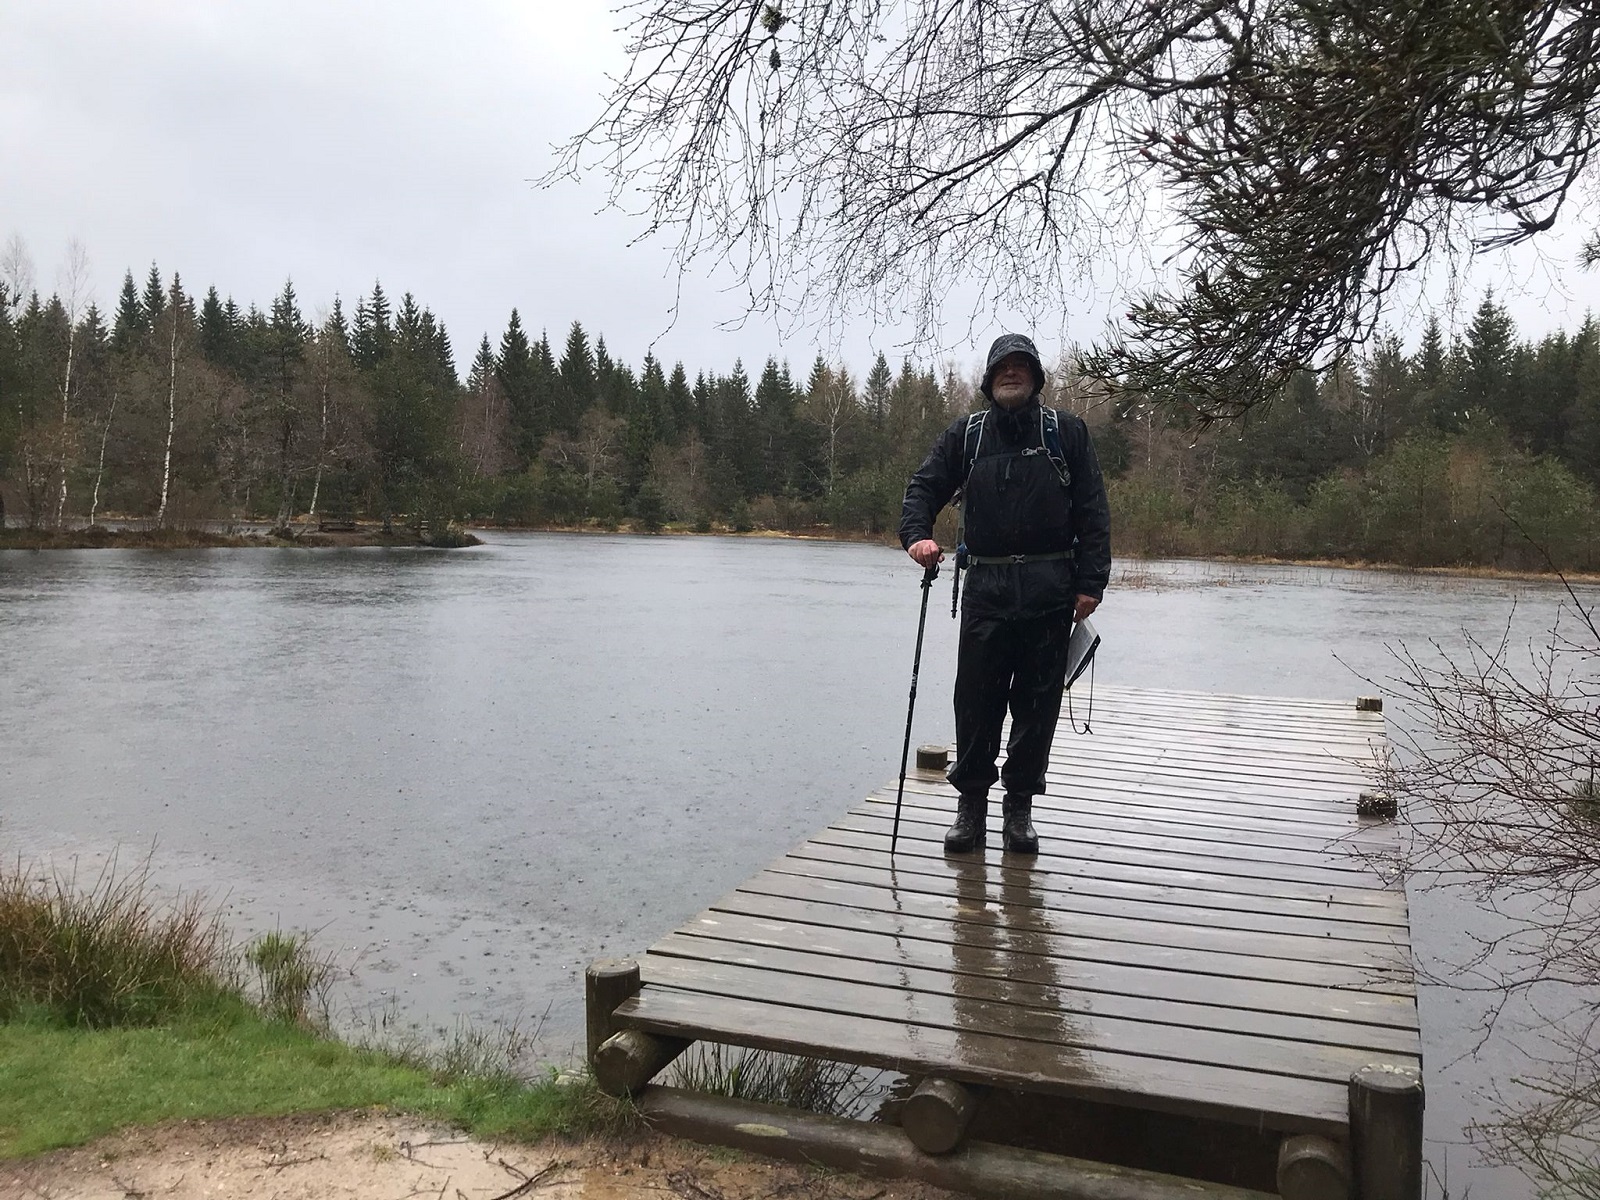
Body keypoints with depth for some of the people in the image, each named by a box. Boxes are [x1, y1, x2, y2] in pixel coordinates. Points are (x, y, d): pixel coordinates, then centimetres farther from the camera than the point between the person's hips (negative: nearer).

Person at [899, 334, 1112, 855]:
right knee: (976, 700, 1)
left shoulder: (1066, 432, 7)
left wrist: (1090, 583, -5)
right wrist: (917, 534, -15)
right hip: (986, 589, 1)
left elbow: (1092, 513, 4)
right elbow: (924, 486, 7)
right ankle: (971, 802, 15)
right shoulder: (965, 434, 12)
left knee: (1038, 703, 5)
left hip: (1050, 591, 0)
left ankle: (1019, 806, 17)